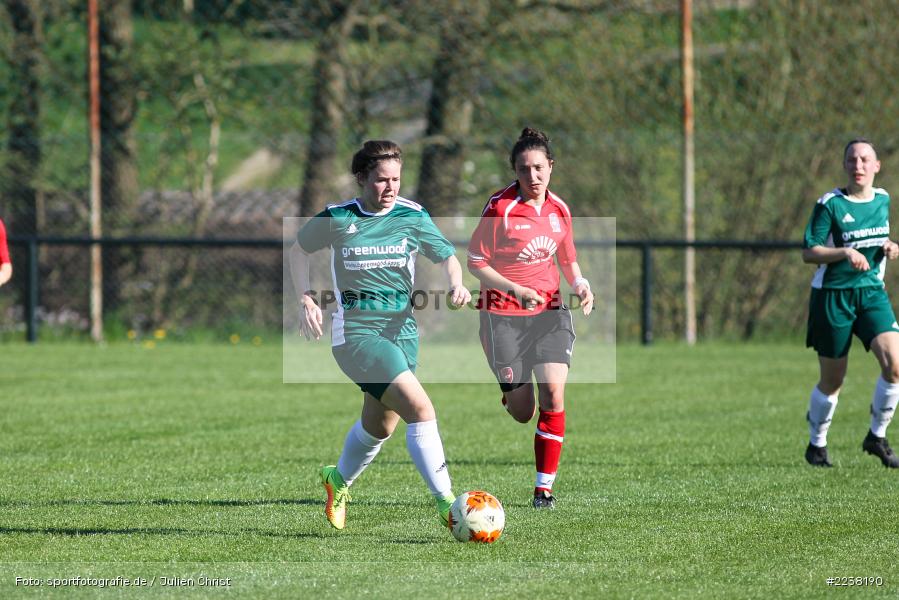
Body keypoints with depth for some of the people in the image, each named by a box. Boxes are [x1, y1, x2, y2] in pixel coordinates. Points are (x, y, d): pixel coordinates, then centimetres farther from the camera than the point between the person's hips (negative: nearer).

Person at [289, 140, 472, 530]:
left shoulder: (413, 217, 2)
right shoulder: (336, 218, -3)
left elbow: (446, 256, 4)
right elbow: (299, 250, 13)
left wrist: (457, 285, -19)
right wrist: (306, 300, 1)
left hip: (401, 329, 5)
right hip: (356, 331, -5)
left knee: (379, 426, 17)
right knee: (421, 410, -21)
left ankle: (339, 480, 48)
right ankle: (446, 503, -21)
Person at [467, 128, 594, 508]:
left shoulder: (559, 210, 4)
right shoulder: (500, 208, -12)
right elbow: (476, 263, -9)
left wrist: (580, 284, -1)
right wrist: (515, 290, -21)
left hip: (549, 311, 3)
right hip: (503, 316, -3)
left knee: (553, 395, -14)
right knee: (522, 413, 0)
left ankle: (545, 488, -4)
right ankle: (510, 392, 40)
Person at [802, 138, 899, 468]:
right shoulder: (830, 204, -10)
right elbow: (809, 252, -12)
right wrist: (845, 252, -26)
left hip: (872, 292, 4)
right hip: (833, 295, -4)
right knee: (832, 381, 4)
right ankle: (817, 444, 27)